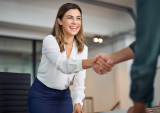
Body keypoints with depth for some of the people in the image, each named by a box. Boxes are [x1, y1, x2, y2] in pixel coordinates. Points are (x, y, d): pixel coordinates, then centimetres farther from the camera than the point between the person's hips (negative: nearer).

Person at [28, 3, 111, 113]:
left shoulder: (82, 49, -3)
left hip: (64, 96, 4)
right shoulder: (49, 40, -17)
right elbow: (63, 65, -36)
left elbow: (79, 81, -9)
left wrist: (77, 103, -27)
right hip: (41, 95, -3)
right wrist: (93, 61, -53)